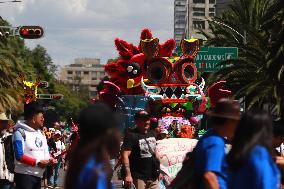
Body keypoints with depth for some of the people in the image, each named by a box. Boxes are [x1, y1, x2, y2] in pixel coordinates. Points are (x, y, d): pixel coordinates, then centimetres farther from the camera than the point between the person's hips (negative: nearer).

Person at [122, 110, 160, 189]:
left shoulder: (152, 134, 13)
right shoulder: (131, 136, -11)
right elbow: (125, 156, -17)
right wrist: (128, 175, -24)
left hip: (153, 177, 7)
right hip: (138, 177, -7)